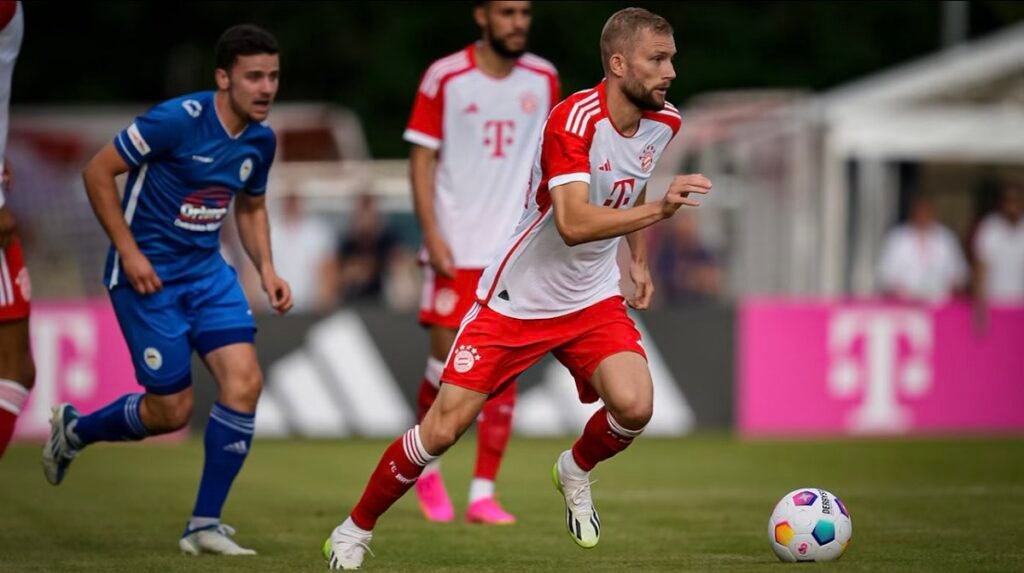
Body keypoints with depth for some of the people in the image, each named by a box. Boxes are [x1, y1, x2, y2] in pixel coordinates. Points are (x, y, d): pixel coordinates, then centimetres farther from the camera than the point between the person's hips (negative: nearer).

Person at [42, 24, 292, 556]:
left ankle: (204, 525, -2)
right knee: (172, 409, -3)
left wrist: (266, 269, 4)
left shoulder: (260, 140, 1)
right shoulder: (179, 119, -20)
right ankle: (73, 428, 28)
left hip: (207, 270, 6)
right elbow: (98, 171, -14)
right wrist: (129, 251, -17)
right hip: (148, 274, -6)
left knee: (244, 381, -13)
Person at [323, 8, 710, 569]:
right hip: (515, 299, -5)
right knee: (443, 427, -6)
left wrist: (639, 260, 19)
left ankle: (576, 471, 14)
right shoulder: (573, 120, -25)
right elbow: (573, 223, -38)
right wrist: (658, 209, -45)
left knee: (635, 406, -20)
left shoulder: (663, 122, -2)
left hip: (592, 299, 5)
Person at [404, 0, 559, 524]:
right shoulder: (445, 78, -4)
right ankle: (427, 467, 22)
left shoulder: (543, 80, 5)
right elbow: (422, 158, -2)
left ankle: (483, 494, 3)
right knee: (446, 361, -3)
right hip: (456, 248, -3)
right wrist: (432, 234, -10)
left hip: (517, 252, 3)